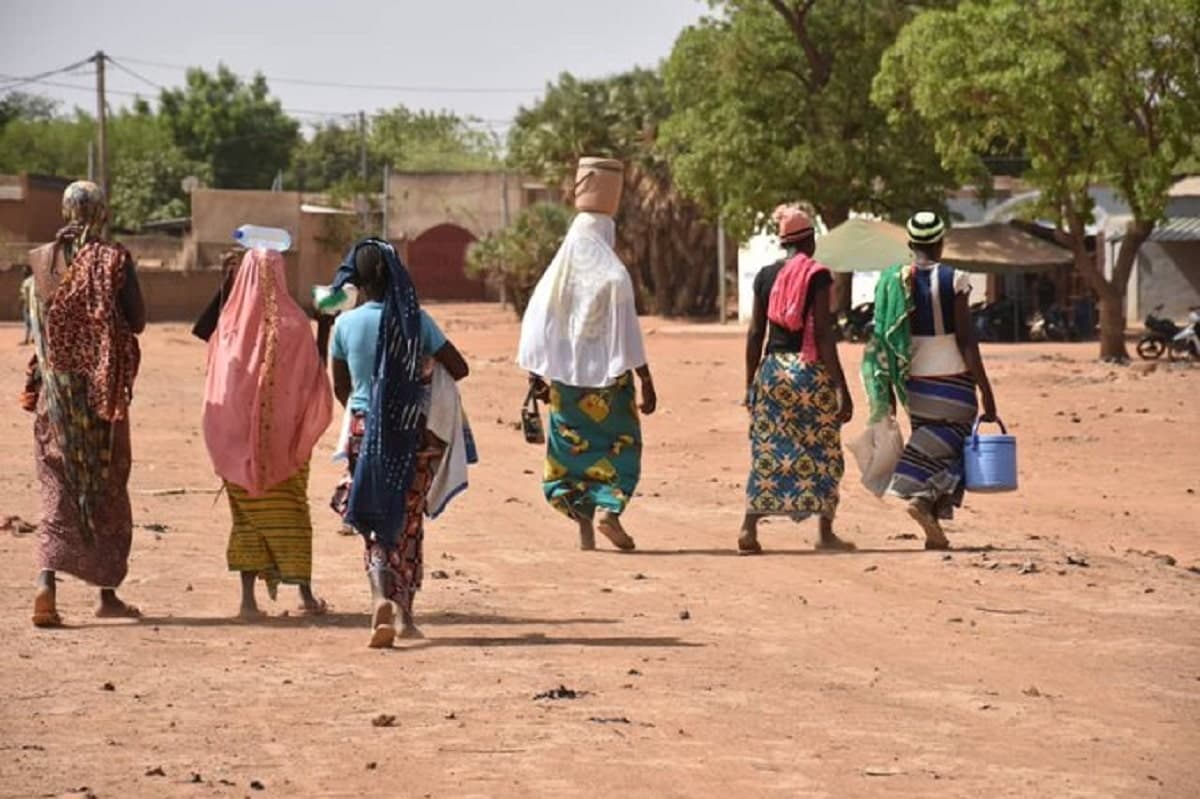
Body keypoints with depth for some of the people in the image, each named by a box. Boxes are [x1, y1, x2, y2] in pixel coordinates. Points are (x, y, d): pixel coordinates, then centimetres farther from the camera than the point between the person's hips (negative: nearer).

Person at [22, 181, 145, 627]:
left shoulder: (43, 260, 0)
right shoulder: (114, 260, -8)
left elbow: (39, 326, 3)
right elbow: (137, 322, -5)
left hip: (56, 389, 2)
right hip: (102, 389, -2)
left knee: (58, 487, 4)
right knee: (108, 489, 11)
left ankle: (46, 583, -17)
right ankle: (107, 593, 18)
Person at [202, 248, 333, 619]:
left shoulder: (229, 322, -3)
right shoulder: (293, 324, -9)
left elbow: (215, 383, 2)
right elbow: (314, 380, -5)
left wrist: (229, 435, 12)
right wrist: (310, 426, 9)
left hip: (237, 436, 1)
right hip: (284, 436, -1)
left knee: (247, 512, 8)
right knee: (291, 511, 8)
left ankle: (248, 595, 2)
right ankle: (304, 592, 8)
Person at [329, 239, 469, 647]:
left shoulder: (346, 324, -4)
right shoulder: (416, 320, -6)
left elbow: (340, 388, 8)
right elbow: (459, 368, -2)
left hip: (364, 430, 0)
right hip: (414, 433, 0)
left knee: (374, 522, 6)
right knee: (408, 522, 14)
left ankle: (381, 594, -20)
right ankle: (406, 610, 17)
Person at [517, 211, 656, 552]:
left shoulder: (557, 273, 4)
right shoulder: (613, 275, -8)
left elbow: (536, 325, 4)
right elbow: (629, 332, -10)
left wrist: (535, 375, 11)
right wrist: (646, 381, -6)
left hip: (565, 376, 4)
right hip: (607, 375, -3)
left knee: (572, 447, 10)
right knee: (620, 445, 7)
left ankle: (584, 524, 5)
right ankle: (609, 510, -12)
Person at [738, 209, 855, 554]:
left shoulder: (765, 276, 7)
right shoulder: (817, 276, -7)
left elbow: (755, 333, 8)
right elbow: (824, 334, -12)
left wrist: (750, 383, 16)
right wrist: (842, 388, -11)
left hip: (772, 369, 4)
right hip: (811, 370, -4)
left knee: (767, 451, 7)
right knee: (823, 452, 7)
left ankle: (749, 528, -3)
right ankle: (825, 533, 8)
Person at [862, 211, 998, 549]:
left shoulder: (892, 281, 1)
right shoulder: (954, 280, -9)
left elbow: (882, 341, 3)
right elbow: (966, 341, -12)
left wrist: (888, 394, 11)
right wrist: (986, 393, -8)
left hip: (912, 382, 4)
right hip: (952, 380, -4)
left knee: (929, 444, 14)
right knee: (954, 447, 6)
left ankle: (933, 528, 6)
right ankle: (926, 497, -20)